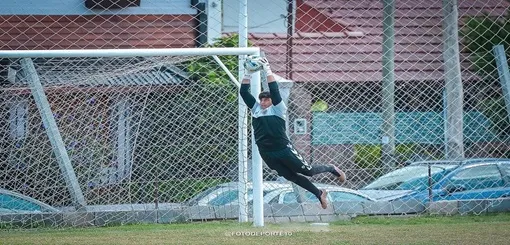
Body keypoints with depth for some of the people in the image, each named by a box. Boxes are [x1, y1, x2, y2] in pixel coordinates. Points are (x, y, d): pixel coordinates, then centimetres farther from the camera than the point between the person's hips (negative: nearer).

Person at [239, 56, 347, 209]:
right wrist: (248, 74, -8)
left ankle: (332, 169, 32)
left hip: (283, 149, -5)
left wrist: (268, 71, -21)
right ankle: (319, 194, 27)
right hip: (266, 153, 5)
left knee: (308, 171, 4)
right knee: (291, 176, 12)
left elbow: (274, 91, -19)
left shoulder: (278, 109, -5)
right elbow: (244, 92, 2)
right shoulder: (256, 109, 8)